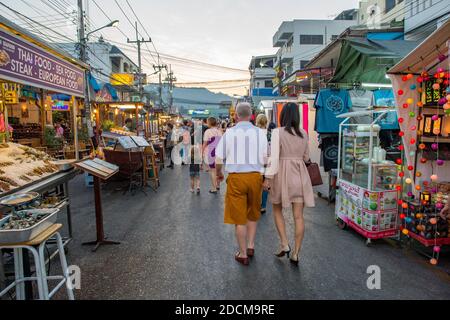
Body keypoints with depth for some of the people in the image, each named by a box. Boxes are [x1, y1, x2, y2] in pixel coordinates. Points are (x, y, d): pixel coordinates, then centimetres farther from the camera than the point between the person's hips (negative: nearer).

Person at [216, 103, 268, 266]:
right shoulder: (259, 133, 0)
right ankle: (250, 246, 25)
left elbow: (219, 160, -3)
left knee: (239, 216, 9)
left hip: (236, 177, -2)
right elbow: (265, 159, 0)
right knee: (253, 213, 23)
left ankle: (243, 254, 19)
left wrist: (219, 174, 15)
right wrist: (266, 176, 16)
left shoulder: (229, 133, -3)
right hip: (255, 176, 2)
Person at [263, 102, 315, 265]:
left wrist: (268, 178, -12)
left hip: (283, 174, -4)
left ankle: (284, 245, 12)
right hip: (300, 175, 4)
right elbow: (306, 157, 16)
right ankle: (296, 253, 13)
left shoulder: (277, 132, -8)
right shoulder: (304, 134, 6)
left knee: (277, 210, 18)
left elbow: (274, 157, -15)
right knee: (298, 216, 6)